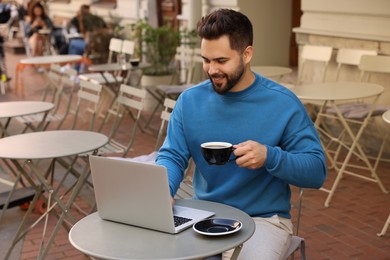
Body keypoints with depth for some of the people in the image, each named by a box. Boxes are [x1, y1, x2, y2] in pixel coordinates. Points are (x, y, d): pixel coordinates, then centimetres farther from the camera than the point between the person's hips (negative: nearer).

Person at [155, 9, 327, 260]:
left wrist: (269, 157, -26)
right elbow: (172, 156, 1)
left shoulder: (284, 103, -9)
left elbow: (317, 171, -8)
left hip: (263, 219, -2)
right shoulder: (190, 100, 1)